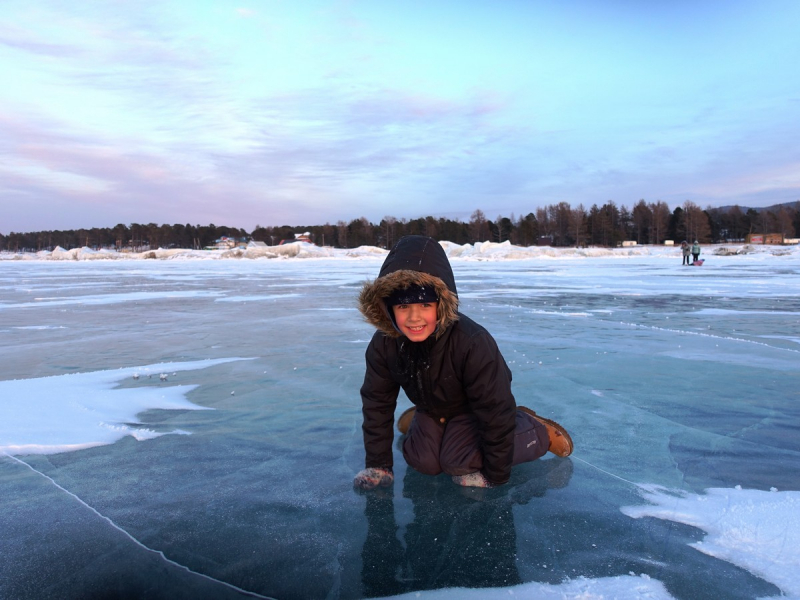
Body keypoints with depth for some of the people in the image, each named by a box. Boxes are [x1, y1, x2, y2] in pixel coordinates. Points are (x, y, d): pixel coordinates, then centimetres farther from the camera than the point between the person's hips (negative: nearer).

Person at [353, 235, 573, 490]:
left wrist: (495, 474, -22)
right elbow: (376, 403, -15)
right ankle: (419, 420, 24)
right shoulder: (383, 345, -28)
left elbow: (495, 410, -32)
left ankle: (537, 432, 1)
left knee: (458, 462, -19)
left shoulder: (473, 344, -41)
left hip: (475, 408, -4)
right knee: (423, 461, -10)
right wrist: (378, 464, -12)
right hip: (432, 405, 4)